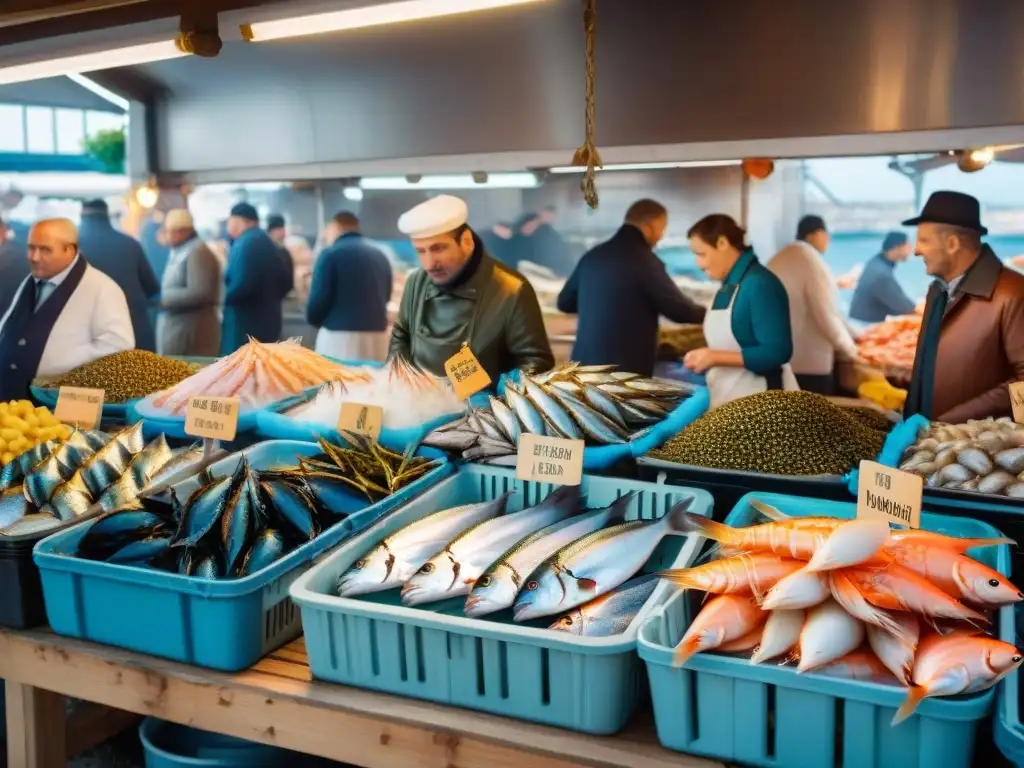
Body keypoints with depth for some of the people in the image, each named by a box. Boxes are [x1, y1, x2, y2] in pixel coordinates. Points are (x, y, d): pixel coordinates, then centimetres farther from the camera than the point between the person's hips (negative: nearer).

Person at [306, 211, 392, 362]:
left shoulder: (331, 254, -5)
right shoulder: (381, 255, 14)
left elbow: (318, 300, -7)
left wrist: (313, 320, 12)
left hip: (340, 336, -6)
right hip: (377, 336, 6)